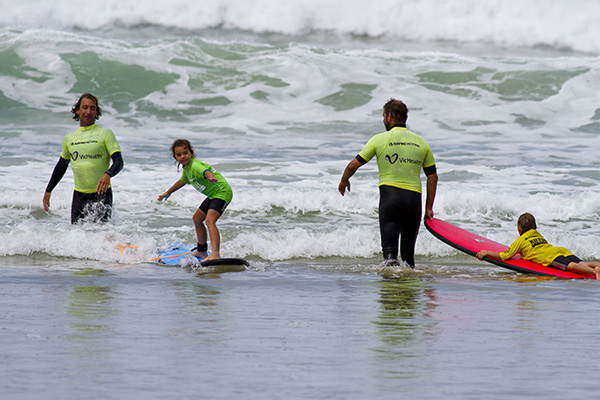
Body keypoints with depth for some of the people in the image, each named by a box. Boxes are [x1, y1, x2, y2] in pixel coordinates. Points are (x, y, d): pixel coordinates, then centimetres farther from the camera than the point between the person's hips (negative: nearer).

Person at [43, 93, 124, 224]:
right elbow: (61, 166, 26)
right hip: (79, 195, 4)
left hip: (101, 194, -4)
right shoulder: (69, 138, 12)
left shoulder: (105, 133, -1)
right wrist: (48, 190, 26)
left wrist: (108, 175, -29)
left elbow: (119, 161, -8)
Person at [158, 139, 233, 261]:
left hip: (222, 192, -11)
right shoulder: (187, 168, 10)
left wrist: (210, 177, -69)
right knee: (197, 219, 23)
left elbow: (205, 171, -45)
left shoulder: (195, 166, -21)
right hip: (213, 195, 11)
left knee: (209, 220, -30)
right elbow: (182, 181, 32)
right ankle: (202, 251, 39)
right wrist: (168, 193, 45)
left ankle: (215, 254, -45)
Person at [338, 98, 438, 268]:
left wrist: (344, 180, 29)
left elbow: (354, 165, 8)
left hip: (390, 195, -3)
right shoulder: (421, 143, 13)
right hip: (414, 198, 3)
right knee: (408, 252, 12)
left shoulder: (380, 140, 3)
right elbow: (432, 177, 14)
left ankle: (391, 262, -38)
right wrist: (429, 208, 19)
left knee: (389, 247, -11)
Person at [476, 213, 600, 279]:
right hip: (562, 250, 8)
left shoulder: (520, 241, 16)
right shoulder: (538, 234, 38)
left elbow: (503, 256, 16)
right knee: (581, 264, -11)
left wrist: (487, 252, 29)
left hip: (551, 256, -8)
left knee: (570, 265, -32)